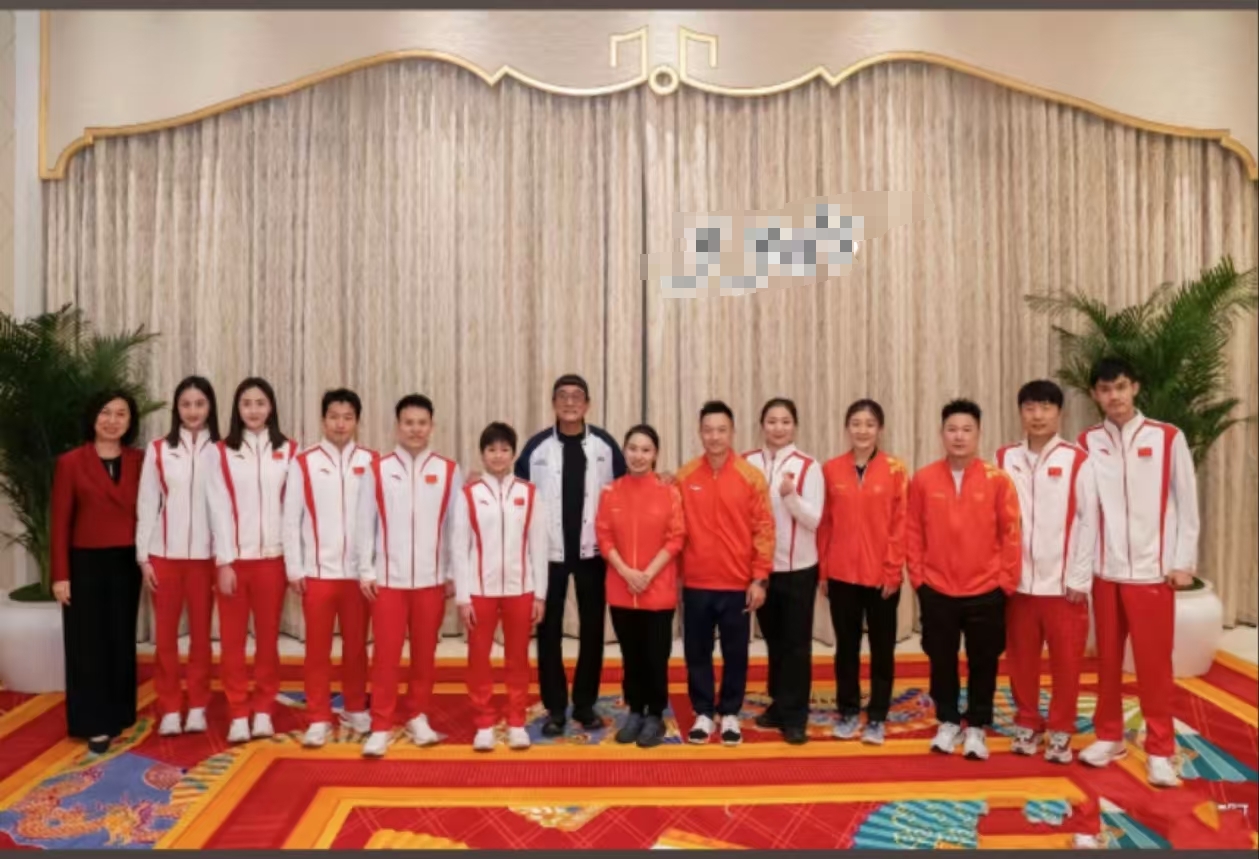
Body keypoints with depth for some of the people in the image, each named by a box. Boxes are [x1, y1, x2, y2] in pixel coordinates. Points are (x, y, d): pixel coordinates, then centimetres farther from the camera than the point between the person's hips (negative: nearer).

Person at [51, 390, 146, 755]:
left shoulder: (140, 461, 3)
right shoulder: (70, 462, -3)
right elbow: (60, 522, -4)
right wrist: (60, 575, -7)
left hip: (126, 563, 2)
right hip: (86, 564, -2)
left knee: (121, 641, 11)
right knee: (88, 643, 3)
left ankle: (118, 715, 25)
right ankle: (94, 724, 12)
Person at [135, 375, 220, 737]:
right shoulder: (158, 450, 2)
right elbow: (147, 506, 3)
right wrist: (143, 557, 0)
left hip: (206, 554, -1)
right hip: (164, 554, 1)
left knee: (201, 632, 7)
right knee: (165, 633, 5)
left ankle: (197, 706, 19)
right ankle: (169, 709, 16)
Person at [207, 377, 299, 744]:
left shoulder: (288, 451, 3)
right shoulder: (221, 452, 2)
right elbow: (219, 509, -2)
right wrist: (224, 561, -7)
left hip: (272, 557, 0)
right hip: (234, 557, 0)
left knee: (268, 637, 8)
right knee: (232, 638, 5)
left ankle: (263, 711, 19)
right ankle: (238, 714, 15)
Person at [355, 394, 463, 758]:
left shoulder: (448, 471, 0)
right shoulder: (378, 470, 0)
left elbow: (456, 526, 2)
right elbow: (365, 523, 2)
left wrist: (454, 573, 2)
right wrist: (366, 571, -2)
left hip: (431, 578, 1)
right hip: (388, 578, -1)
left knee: (425, 651, 11)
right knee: (386, 653, 1)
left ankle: (418, 717, 27)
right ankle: (381, 727, 11)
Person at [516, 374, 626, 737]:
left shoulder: (605, 445, -2)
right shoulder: (537, 447, -1)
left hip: (593, 551, 0)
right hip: (549, 551, 0)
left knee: (592, 628, 9)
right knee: (549, 630, 6)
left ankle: (585, 704, 24)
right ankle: (555, 707, 18)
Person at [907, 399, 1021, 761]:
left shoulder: (997, 479, -5)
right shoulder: (923, 479, -2)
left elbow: (1011, 533, -2)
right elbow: (912, 531, 3)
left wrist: (1007, 580, -3)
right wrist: (917, 576, 0)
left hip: (986, 590, -1)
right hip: (936, 590, 1)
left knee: (983, 662, 10)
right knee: (942, 661, 11)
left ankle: (976, 728, 25)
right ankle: (948, 723, 28)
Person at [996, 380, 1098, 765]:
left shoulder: (1077, 460, -4)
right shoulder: (1004, 459, 4)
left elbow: (1089, 521, -4)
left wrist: (1079, 578, -7)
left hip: (1063, 581, -2)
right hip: (1017, 579, 2)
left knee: (1066, 659, 5)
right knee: (1021, 657, 10)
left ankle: (1060, 731, 20)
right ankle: (1027, 724, 25)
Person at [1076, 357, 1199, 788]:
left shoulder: (1168, 438, -2)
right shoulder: (1087, 442, 2)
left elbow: (1187, 503, 0)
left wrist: (1184, 562, -2)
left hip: (1153, 569, -2)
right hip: (1105, 569, 2)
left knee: (1154, 661, 3)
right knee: (1107, 658, 11)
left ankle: (1159, 750, 15)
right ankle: (1109, 736, 25)